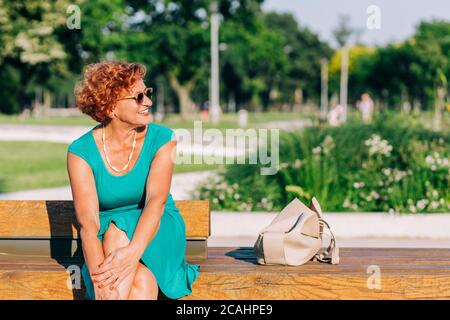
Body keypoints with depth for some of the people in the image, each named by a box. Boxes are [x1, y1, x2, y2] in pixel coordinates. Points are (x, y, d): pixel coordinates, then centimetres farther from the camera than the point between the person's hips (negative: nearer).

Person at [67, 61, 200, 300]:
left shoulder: (162, 139, -9)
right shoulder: (81, 152, -12)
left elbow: (156, 201, -23)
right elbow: (87, 221, -22)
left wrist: (132, 253, -41)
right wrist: (99, 279, -38)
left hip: (158, 232, 0)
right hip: (106, 237, 0)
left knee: (119, 230, -33)